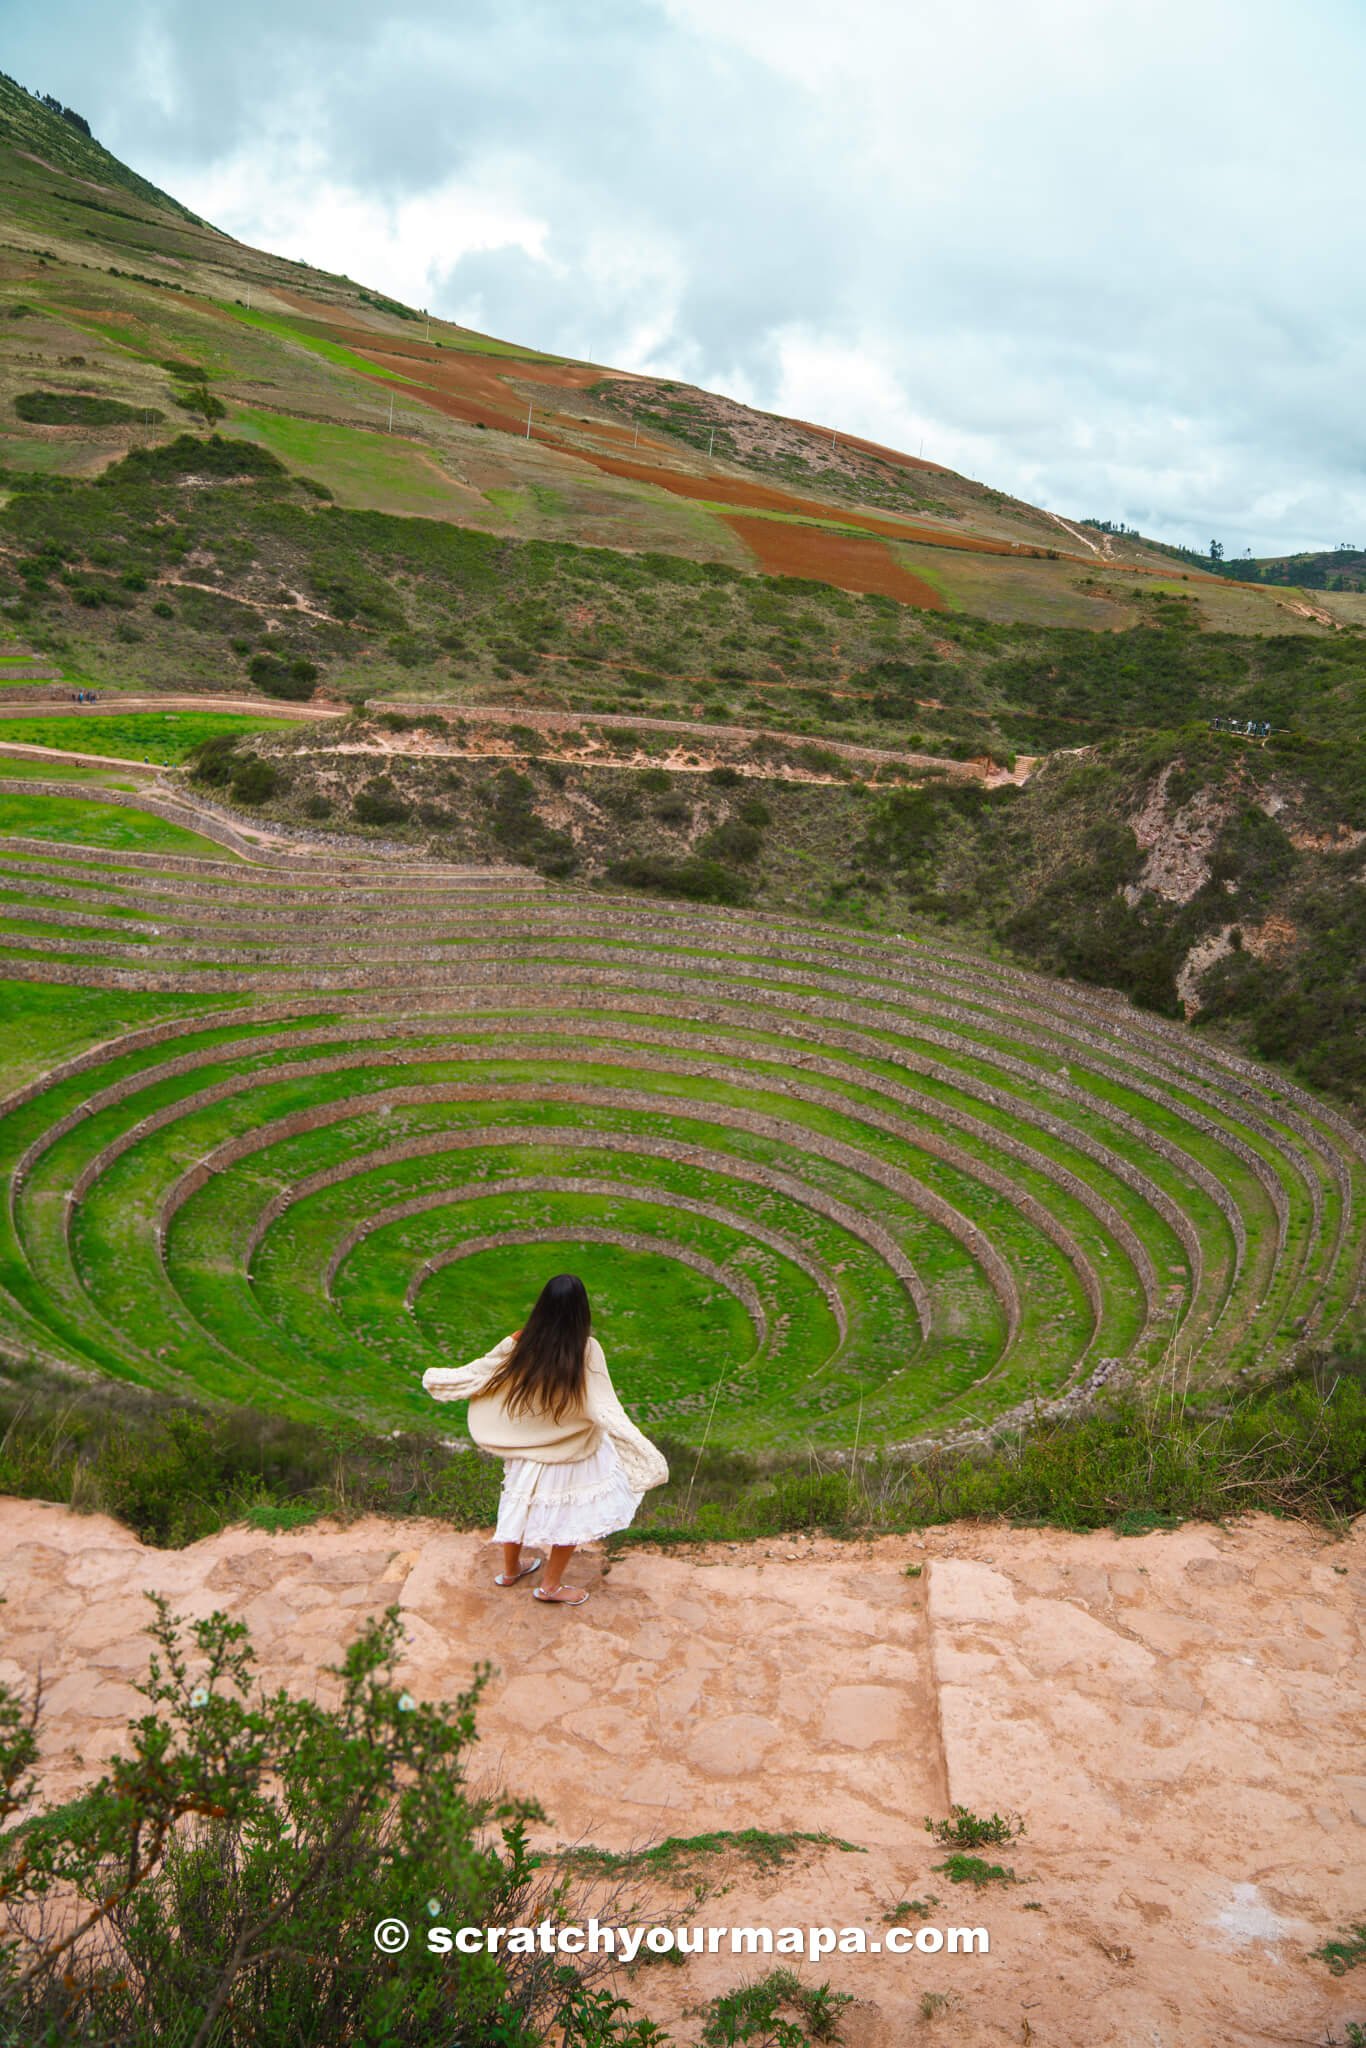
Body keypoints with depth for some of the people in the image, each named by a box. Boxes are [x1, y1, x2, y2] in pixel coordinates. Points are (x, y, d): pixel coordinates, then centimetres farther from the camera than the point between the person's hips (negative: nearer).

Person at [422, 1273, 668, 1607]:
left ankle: (510, 1569, 45)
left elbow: (477, 1373, -6)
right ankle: (550, 1585, 31)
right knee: (571, 1513, 18)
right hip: (570, 1454, -4)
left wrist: (434, 1376, 11)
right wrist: (645, 1453, -34)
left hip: (526, 1450, 4)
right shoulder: (585, 1350, -27)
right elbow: (606, 1410, -32)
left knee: (520, 1503, 25)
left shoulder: (519, 1344, -18)